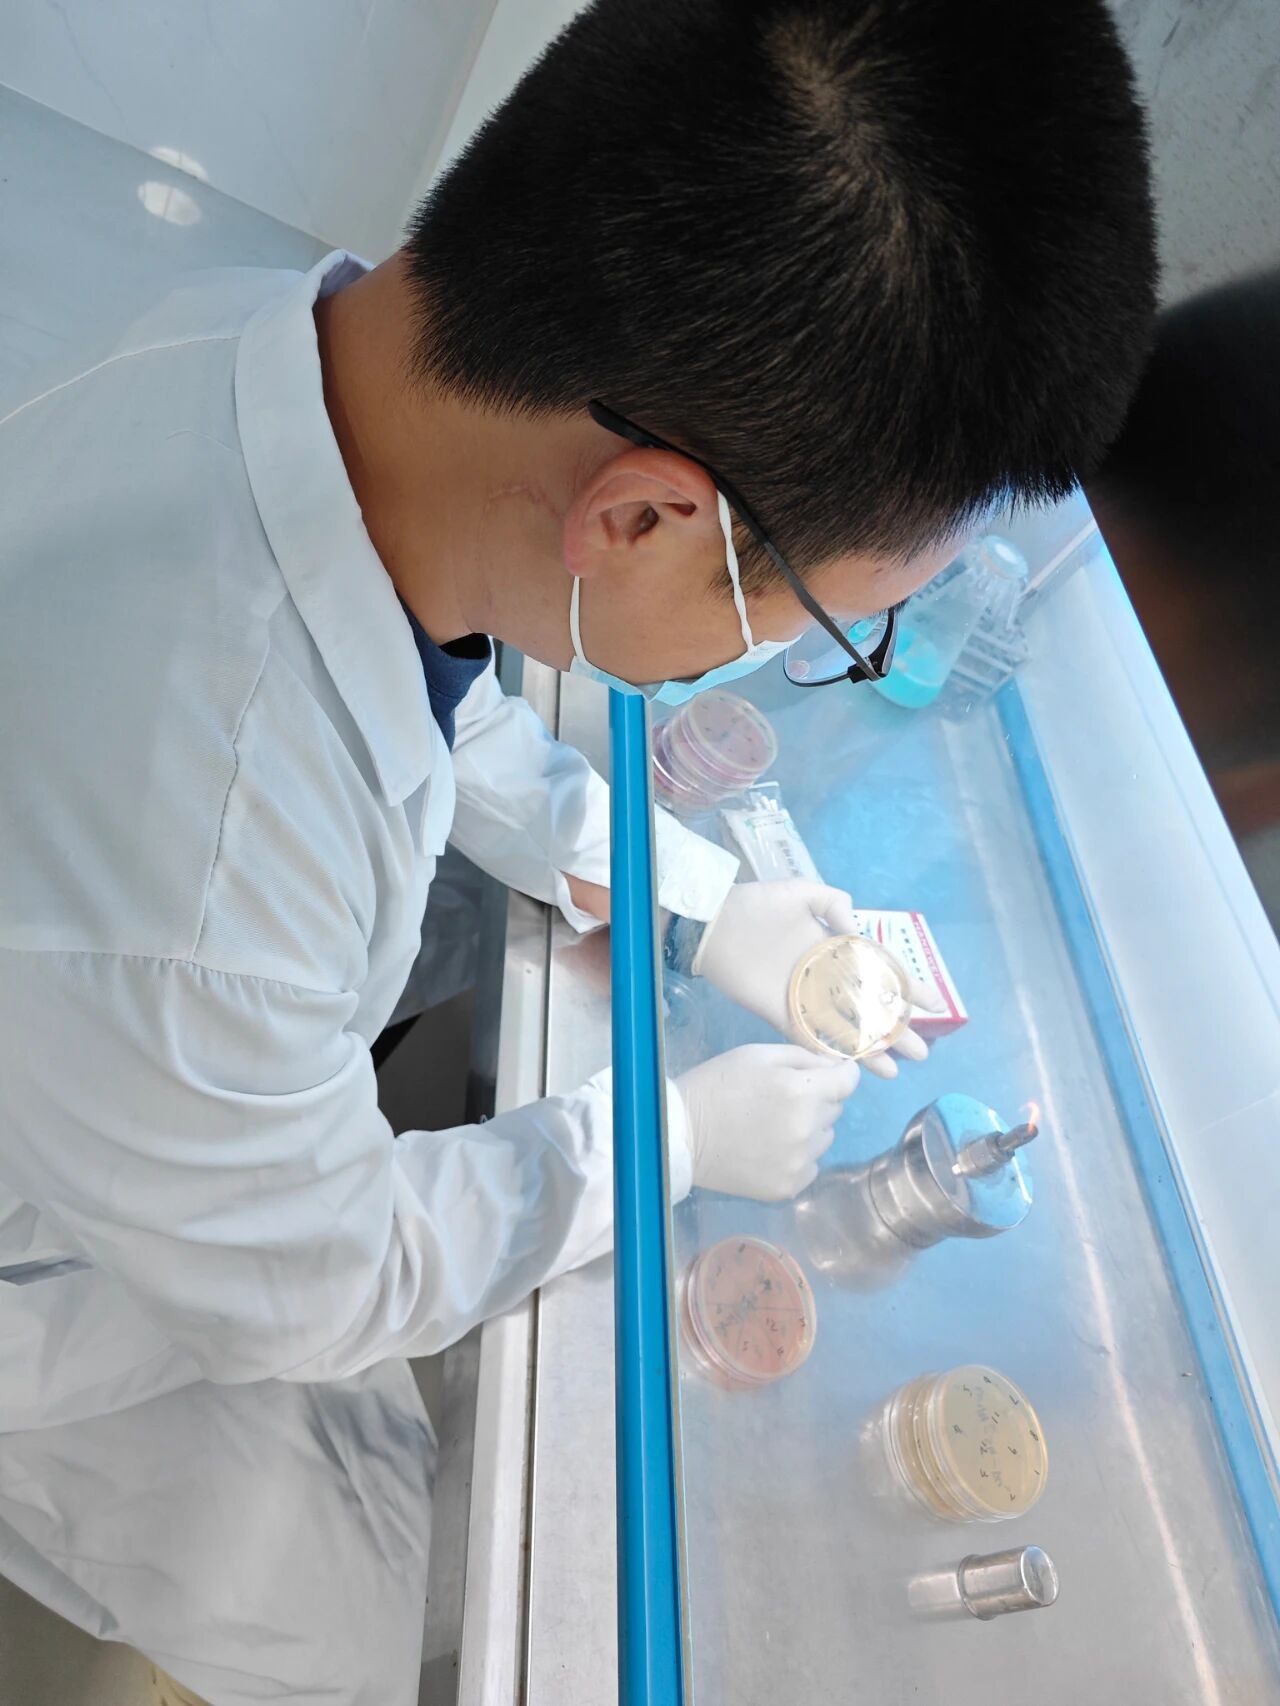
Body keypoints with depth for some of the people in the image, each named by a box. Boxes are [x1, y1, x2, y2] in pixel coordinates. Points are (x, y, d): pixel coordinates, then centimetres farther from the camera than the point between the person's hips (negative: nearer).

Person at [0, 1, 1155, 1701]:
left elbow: (433, 690, -3)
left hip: (227, 1117, 5)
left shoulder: (300, 335, -23)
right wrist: (685, 1137, -13)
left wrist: (699, 905, -5)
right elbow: (327, 1282, -26)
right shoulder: (169, 922, -49)